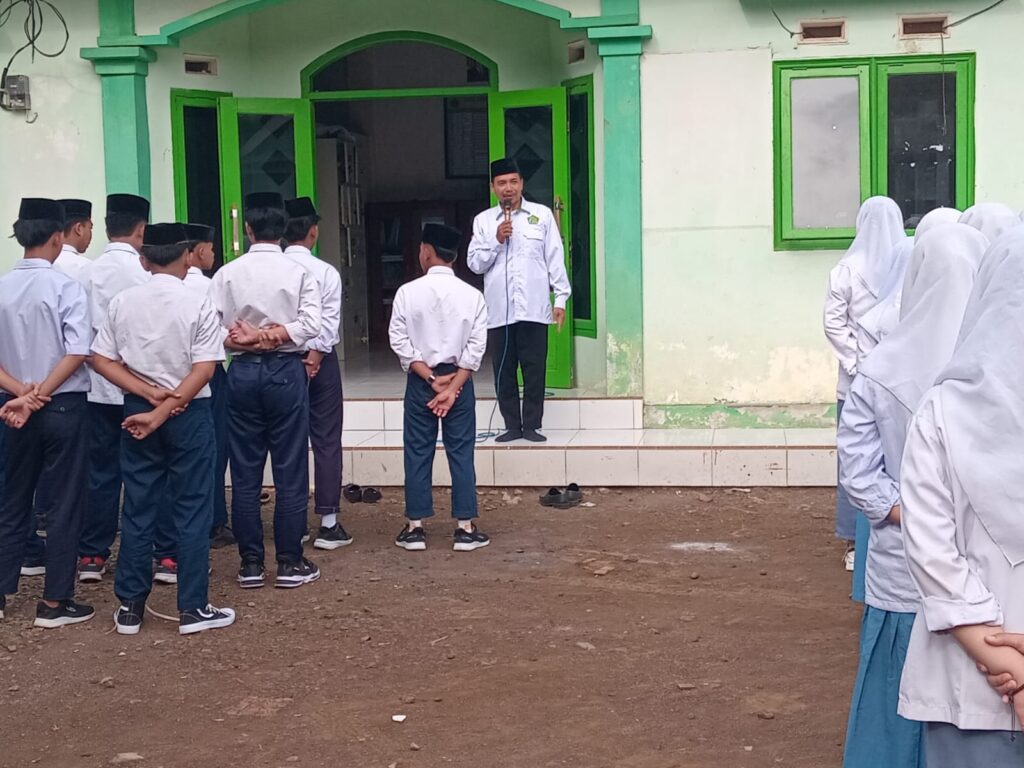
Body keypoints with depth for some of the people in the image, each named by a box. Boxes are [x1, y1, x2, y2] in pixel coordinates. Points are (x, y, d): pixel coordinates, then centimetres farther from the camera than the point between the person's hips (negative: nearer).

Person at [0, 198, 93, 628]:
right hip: (63, 406, -5)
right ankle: (54, 603, 8)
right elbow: (77, 353, -20)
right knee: (64, 505, 4)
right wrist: (39, 395, -17)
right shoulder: (65, 286, -12)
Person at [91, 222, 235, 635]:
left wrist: (149, 394, -7)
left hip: (136, 410, 3)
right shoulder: (198, 304, -10)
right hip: (189, 412, -3)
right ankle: (192, 608, 8)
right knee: (192, 510, 4)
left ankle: (130, 607, 16)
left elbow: (101, 360, -3)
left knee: (138, 509, 10)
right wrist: (164, 411, -16)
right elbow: (203, 370, -17)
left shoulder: (122, 302, 0)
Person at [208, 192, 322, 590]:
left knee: (245, 473, 7)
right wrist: (272, 336, -10)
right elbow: (311, 324, -14)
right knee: (290, 472, 4)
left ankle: (250, 564, 11)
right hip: (286, 371, -2)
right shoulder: (298, 273, -5)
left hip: (242, 372, 2)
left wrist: (244, 338, -7)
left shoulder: (227, 273, -1)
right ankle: (290, 563, 7)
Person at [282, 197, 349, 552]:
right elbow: (329, 323, -13)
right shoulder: (326, 272, -8)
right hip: (320, 359, -2)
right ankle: (328, 523, 3)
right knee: (326, 440, 3)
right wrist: (312, 359, -11)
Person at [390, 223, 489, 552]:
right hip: (460, 380, 1)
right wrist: (452, 385, -10)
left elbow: (400, 341, -9)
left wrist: (431, 379, -9)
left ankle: (415, 527, 11)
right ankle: (465, 528, 6)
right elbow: (477, 345, -8)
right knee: (461, 453, 5)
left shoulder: (408, 292, -6)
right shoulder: (472, 295, -3)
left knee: (418, 453, 7)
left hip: (419, 381, -1)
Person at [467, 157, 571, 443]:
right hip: (499, 309, 2)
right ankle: (512, 426, 14)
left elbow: (555, 258, 4)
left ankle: (532, 425, 11)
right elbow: (475, 264, 7)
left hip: (534, 308, -2)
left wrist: (561, 298, -1)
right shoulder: (483, 220, 10)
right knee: (504, 371, 5)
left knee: (534, 369, 1)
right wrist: (496, 241, -8)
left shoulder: (542, 215, 5)